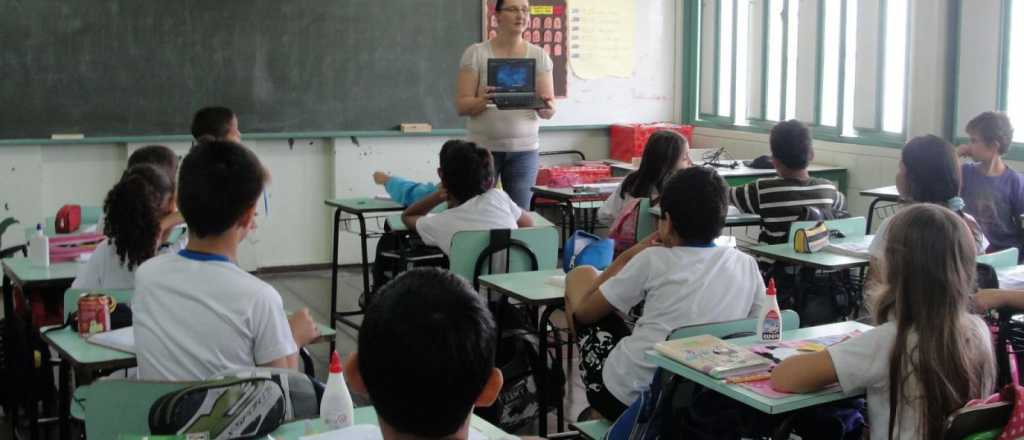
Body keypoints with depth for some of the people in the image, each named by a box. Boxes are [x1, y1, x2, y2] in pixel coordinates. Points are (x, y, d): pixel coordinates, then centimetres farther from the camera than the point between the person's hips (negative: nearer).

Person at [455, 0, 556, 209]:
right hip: (483, 147, -2)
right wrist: (482, 101, -26)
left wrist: (546, 108, -21)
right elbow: (461, 106, -4)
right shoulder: (476, 53, 0)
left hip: (524, 149, 2)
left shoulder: (539, 56, 6)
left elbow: (550, 109, 3)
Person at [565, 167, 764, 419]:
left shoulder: (653, 260, -9)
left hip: (625, 397, -4)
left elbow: (583, 311, 2)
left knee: (581, 275, 15)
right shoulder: (746, 265, -1)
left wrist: (629, 256, 14)